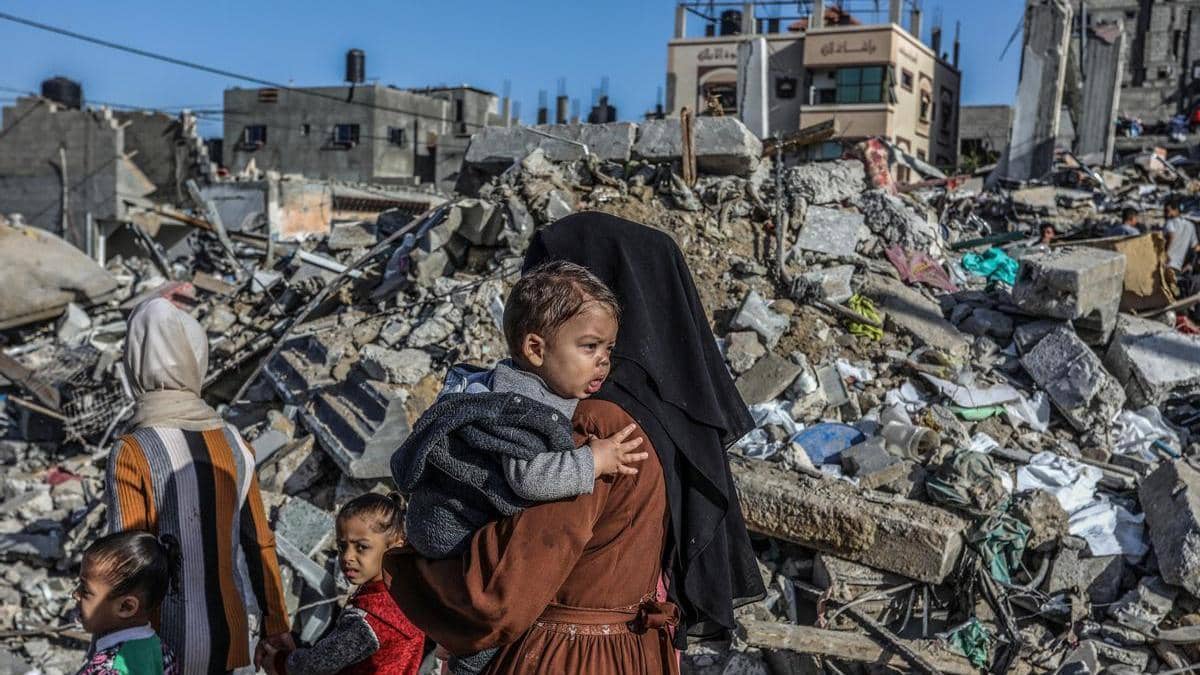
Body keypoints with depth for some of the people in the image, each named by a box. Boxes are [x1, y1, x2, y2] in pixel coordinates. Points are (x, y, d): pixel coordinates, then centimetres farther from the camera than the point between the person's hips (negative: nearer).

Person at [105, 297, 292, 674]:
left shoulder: (131, 455, -15)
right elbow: (260, 545, 3)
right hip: (228, 632, 4)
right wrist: (275, 625, 13)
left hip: (168, 642, -4)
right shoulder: (233, 444, -2)